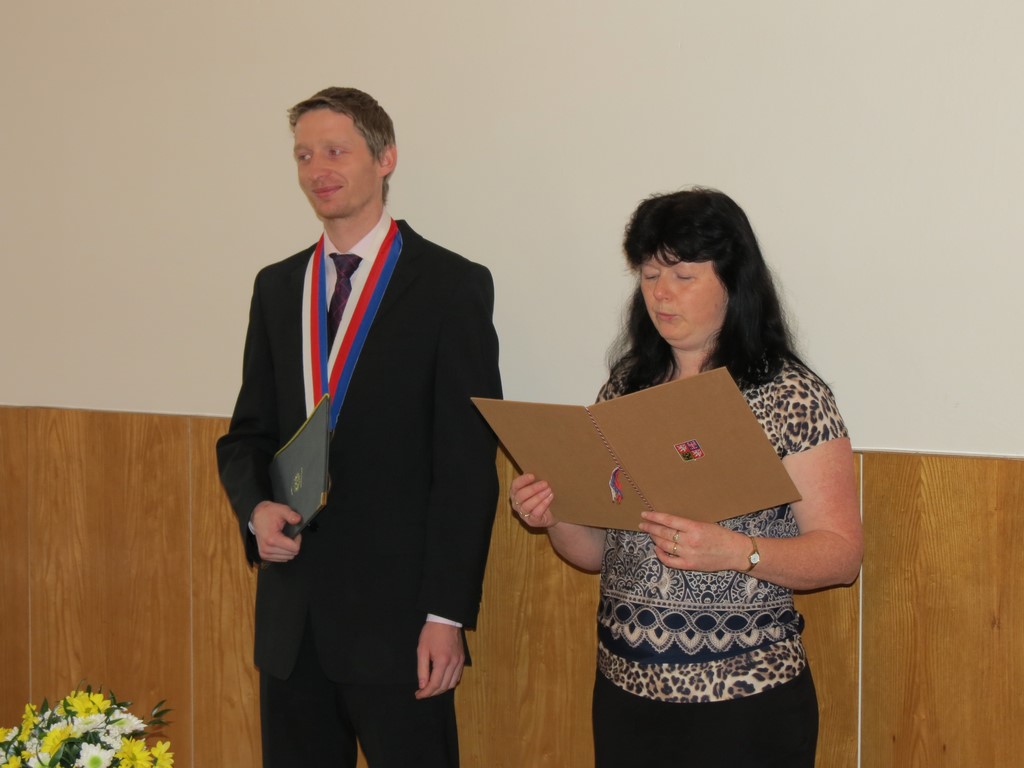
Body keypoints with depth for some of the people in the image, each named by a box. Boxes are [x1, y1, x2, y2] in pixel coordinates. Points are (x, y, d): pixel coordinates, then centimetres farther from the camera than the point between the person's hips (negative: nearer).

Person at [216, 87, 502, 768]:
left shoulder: (451, 285, -5)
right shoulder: (278, 287, 13)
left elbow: (467, 462, -8)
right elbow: (248, 432, 16)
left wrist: (447, 614, -13)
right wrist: (256, 508, -6)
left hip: (395, 614, -5)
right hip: (291, 609, 5)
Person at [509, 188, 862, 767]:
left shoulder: (792, 398, -8)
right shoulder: (624, 391, 6)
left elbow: (843, 554, -11)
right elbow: (600, 551, 12)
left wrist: (735, 552, -27)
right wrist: (556, 516, -9)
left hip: (744, 703, -4)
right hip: (626, 691, 5)